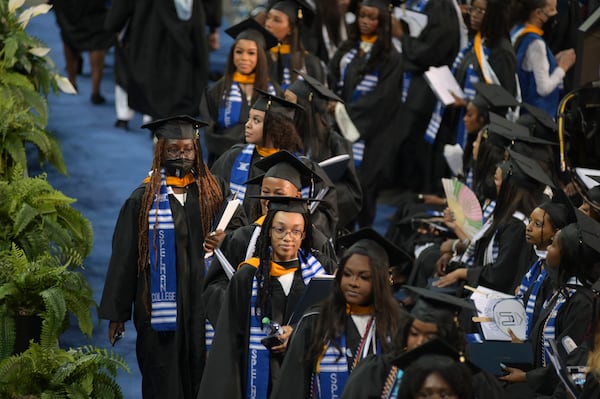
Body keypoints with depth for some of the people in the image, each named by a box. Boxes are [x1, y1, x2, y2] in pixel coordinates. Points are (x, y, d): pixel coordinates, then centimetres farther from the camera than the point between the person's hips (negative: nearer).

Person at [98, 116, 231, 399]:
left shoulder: (213, 192, 7)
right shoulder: (143, 200, 0)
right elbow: (124, 258, 0)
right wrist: (116, 314, -1)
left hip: (203, 303, 2)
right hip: (160, 307, -2)